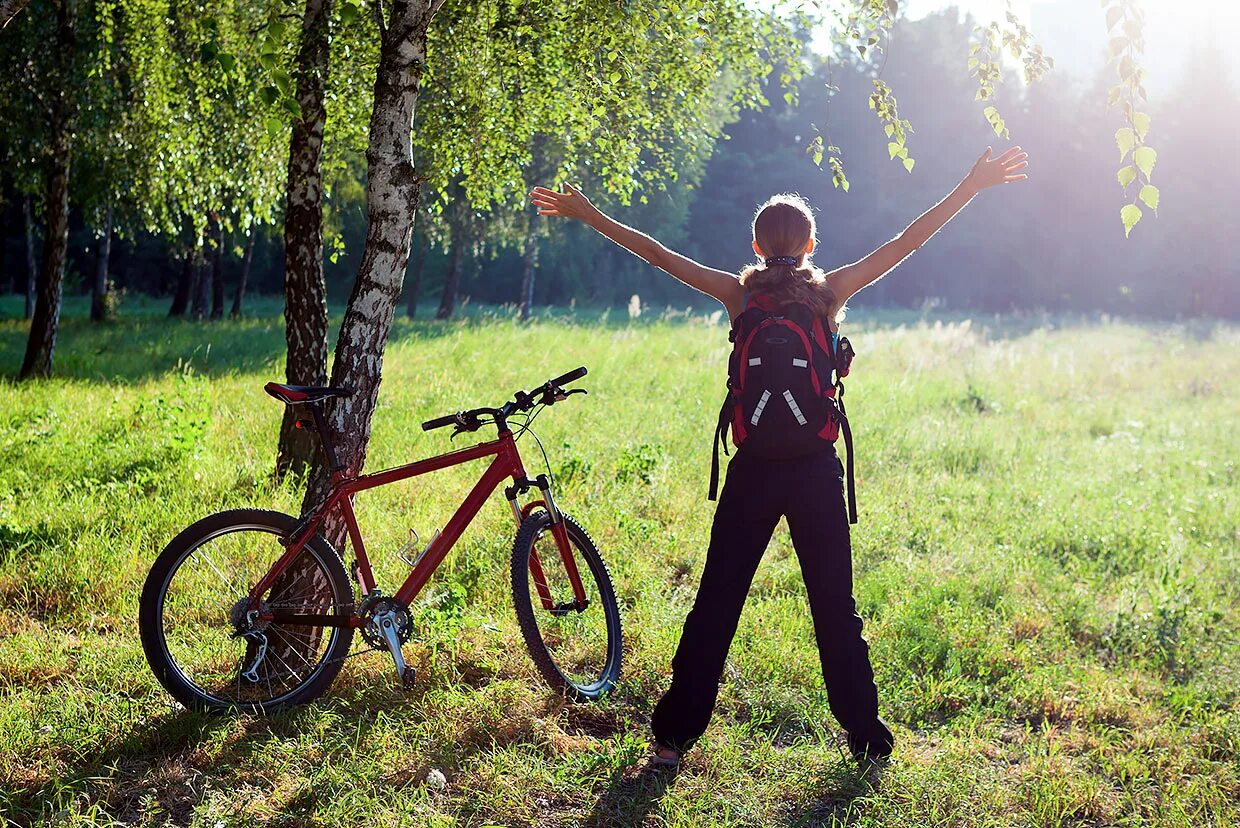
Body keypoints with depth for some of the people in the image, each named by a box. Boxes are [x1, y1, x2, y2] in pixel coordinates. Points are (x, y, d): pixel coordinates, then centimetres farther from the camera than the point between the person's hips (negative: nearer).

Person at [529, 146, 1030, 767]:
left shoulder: (740, 295, 1)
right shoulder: (830, 293, -1)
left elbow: (657, 254, 6)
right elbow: (910, 240, 1)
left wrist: (588, 215, 13)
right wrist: (972, 186, 5)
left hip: (752, 471, 1)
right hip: (816, 472, 0)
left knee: (716, 604, 7)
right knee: (835, 607, 8)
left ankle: (674, 734, 11)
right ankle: (866, 737, 13)